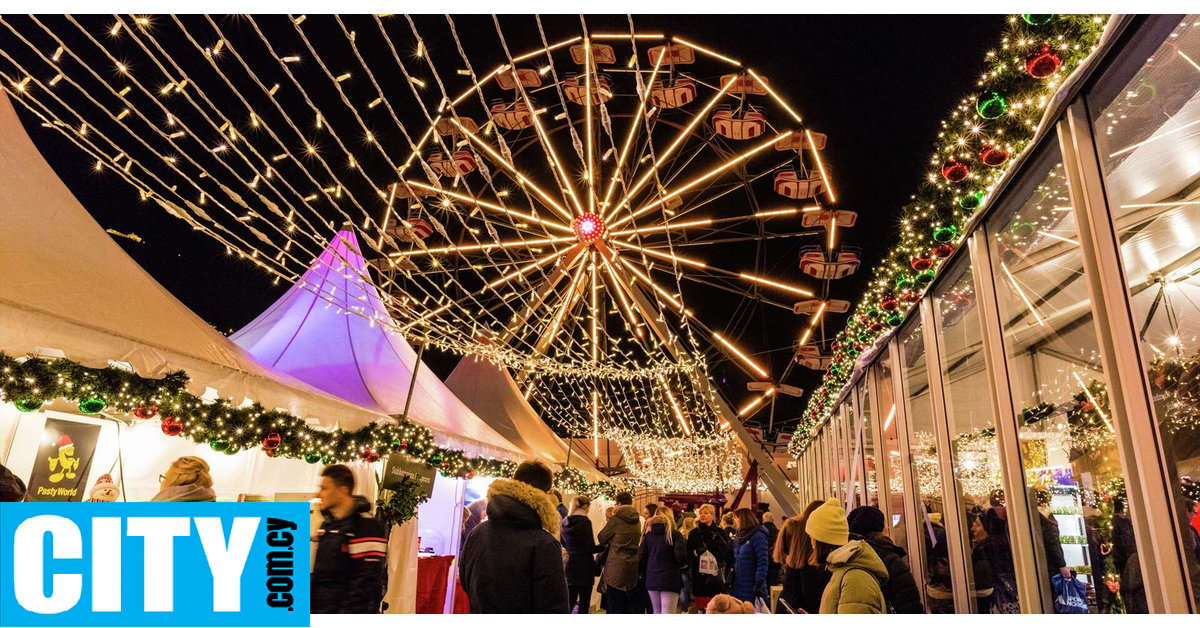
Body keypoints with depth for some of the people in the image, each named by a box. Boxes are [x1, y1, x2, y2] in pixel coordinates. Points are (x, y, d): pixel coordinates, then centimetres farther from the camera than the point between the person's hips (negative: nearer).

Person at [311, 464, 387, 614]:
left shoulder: (366, 526, -17)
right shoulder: (327, 524, 13)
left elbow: (366, 583, -21)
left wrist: (348, 611, -21)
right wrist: (311, 606, 16)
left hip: (344, 609, -9)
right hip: (320, 608, 9)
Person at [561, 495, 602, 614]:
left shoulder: (565, 521, 7)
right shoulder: (585, 521, -13)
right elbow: (590, 548, -15)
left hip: (570, 564, 6)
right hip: (584, 566, -6)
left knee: (570, 602, 11)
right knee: (584, 603, 2)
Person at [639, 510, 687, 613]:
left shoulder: (648, 535, 7)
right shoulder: (675, 535, -5)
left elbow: (641, 557, 1)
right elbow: (681, 557, -15)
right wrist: (681, 564, 8)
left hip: (651, 579, 5)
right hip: (669, 579, -5)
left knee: (657, 612, 18)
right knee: (667, 612, -4)